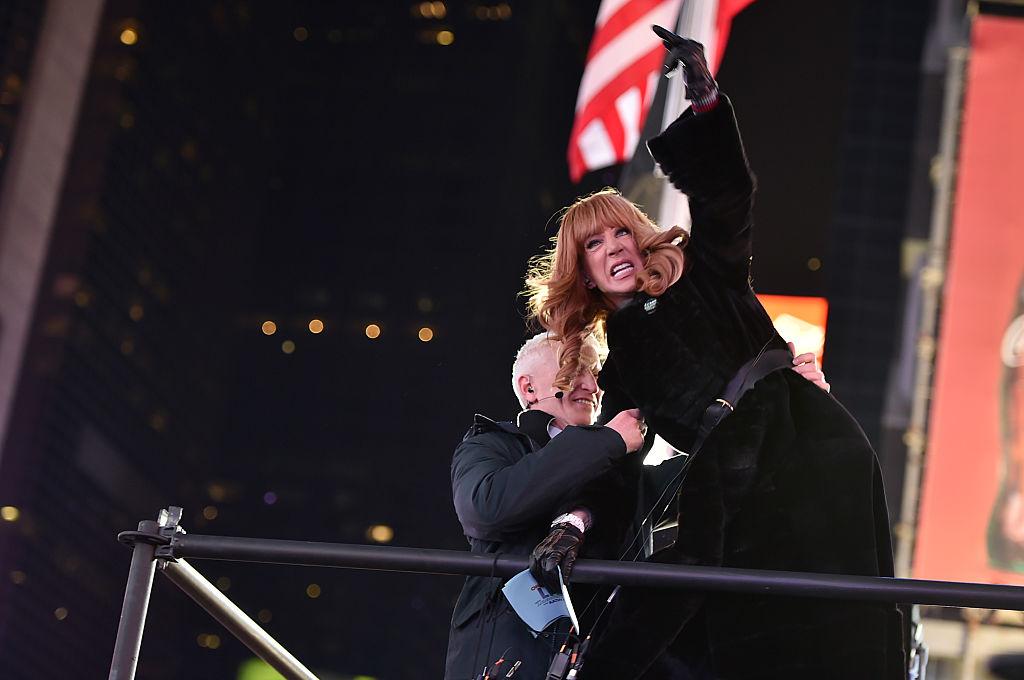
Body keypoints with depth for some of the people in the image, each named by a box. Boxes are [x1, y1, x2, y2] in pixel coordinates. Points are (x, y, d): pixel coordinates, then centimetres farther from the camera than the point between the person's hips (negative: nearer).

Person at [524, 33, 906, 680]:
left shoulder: (702, 277, 8)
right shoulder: (621, 370, 16)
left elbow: (725, 193, -8)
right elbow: (614, 479, 6)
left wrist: (704, 102, -22)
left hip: (817, 471, -4)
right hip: (742, 510, 4)